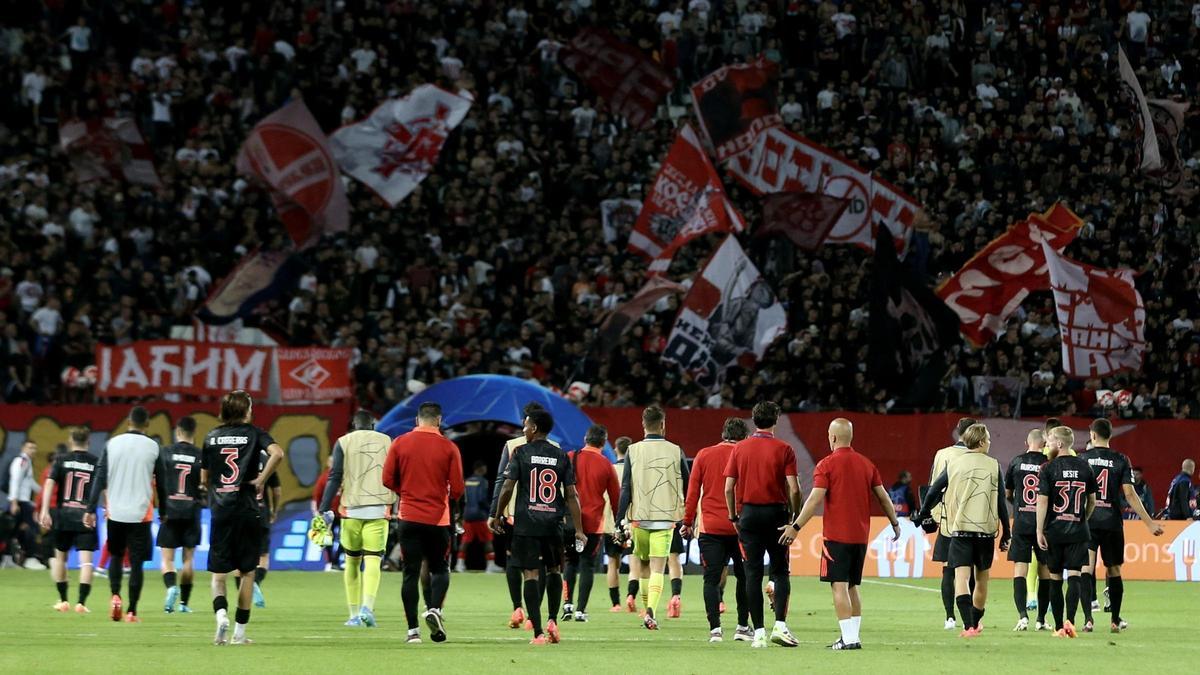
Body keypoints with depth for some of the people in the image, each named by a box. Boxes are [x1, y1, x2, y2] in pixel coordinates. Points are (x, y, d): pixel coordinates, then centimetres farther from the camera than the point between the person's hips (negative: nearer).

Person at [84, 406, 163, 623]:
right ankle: (132, 612, 0)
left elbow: (100, 479, -1)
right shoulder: (153, 447, -2)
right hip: (141, 513, -1)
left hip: (115, 512, 1)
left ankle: (115, 596, -1)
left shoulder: (112, 444, 0)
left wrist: (91, 509, 2)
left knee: (116, 556, 20)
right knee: (136, 563, 3)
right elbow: (161, 482, 2)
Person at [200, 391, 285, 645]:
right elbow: (277, 453, -20)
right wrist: (261, 480, -11)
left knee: (218, 574, 7)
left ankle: (221, 613, -21)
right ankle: (240, 632, 10)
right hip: (248, 509, -2)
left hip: (220, 511, 2)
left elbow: (204, 478, 12)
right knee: (247, 572, 10)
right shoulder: (253, 433, -1)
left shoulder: (212, 437, 8)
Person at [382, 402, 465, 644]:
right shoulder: (449, 448, -4)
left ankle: (413, 630, 0)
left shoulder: (399, 444, -1)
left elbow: (388, 480, 0)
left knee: (411, 573, 4)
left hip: (409, 517, 1)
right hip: (438, 517, -1)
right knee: (440, 569, 14)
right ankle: (434, 609, -12)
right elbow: (457, 488, -4)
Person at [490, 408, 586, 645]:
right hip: (553, 522, 3)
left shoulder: (521, 453, -2)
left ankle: (538, 632, -7)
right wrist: (579, 530, 5)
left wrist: (497, 516, 9)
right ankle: (552, 620, 9)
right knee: (554, 570, 21)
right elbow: (571, 495, 3)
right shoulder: (561, 456, 6)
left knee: (531, 574, -2)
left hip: (526, 523, -3)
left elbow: (507, 488, -6)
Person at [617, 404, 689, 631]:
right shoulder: (675, 451, 1)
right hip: (665, 518, -1)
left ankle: (648, 609, 21)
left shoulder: (633, 451, 0)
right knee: (657, 569, -3)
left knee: (643, 565, 18)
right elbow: (687, 487, 7)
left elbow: (625, 488, -3)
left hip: (639, 518, 1)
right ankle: (651, 611, -21)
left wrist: (621, 520, -1)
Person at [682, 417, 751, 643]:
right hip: (738, 528, -1)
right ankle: (743, 627, 12)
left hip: (710, 528, 1)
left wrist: (688, 522, 10)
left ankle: (715, 628, -9)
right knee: (744, 577, 12)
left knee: (711, 579, 1)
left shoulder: (704, 455, 5)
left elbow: (692, 491, 4)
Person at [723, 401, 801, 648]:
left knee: (753, 574, 3)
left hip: (748, 514, 1)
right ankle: (780, 625, -8)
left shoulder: (739, 449, 3)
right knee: (780, 572, 7)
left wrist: (734, 517, 10)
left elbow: (729, 488, 1)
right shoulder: (784, 449, -3)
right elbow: (794, 490, -9)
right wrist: (795, 518, 2)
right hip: (776, 514, -1)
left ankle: (759, 632, 1)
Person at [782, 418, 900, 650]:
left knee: (839, 586, -6)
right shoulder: (866, 464, 9)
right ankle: (854, 636, 14)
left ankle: (849, 638, -14)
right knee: (852, 587, 15)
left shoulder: (826, 465, -7)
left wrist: (796, 527, -14)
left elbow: (815, 499, -15)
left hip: (836, 535, -6)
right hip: (861, 535, 6)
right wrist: (895, 523, 25)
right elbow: (883, 497, 13)